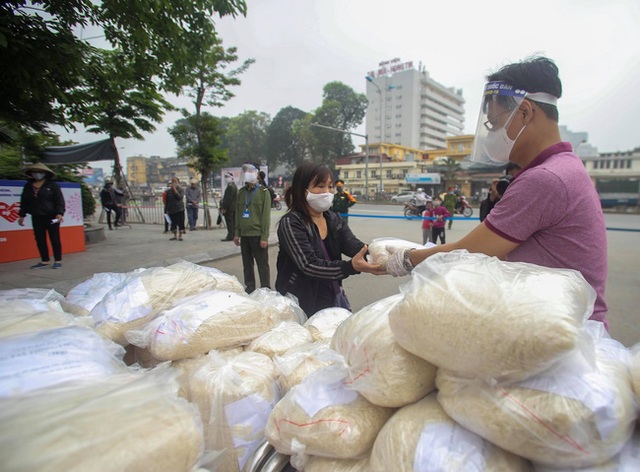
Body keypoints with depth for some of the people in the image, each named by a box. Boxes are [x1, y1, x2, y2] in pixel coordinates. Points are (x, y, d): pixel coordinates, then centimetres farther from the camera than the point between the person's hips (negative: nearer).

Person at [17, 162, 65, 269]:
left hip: (51, 217, -5)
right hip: (36, 218, 5)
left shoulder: (52, 185, -2)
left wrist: (59, 213, -19)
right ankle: (44, 261, 15)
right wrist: (21, 215, 12)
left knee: (55, 239, -1)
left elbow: (60, 200, -8)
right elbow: (24, 202, 18)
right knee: (40, 240, 7)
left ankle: (58, 261, 5)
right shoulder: (28, 186, 13)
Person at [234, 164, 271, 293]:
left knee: (262, 264, 3)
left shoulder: (263, 192, -4)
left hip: (258, 235, -5)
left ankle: (266, 289, 14)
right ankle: (249, 287, 26)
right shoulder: (241, 192, 11)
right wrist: (236, 233, 8)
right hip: (244, 235, 5)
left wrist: (264, 237, -13)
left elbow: (266, 215, -8)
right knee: (247, 263, 13)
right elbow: (238, 214, 13)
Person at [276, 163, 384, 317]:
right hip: (302, 304, -5)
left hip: (335, 298, 6)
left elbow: (354, 245, -13)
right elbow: (308, 265, -27)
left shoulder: (335, 220, 3)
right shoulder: (290, 223, -16)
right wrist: (352, 266, -39)